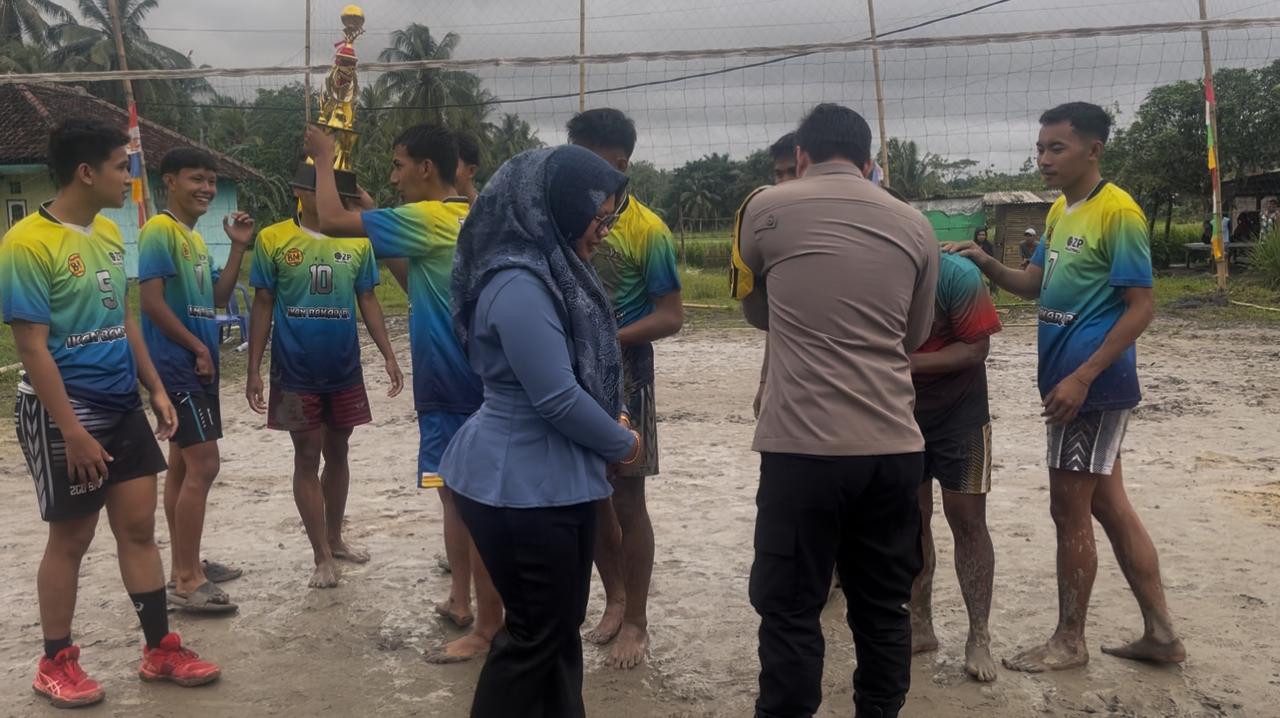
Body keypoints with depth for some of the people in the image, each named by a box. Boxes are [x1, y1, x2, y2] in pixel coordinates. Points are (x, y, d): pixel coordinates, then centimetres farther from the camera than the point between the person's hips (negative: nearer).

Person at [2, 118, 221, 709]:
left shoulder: (108, 232, 7)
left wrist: (156, 389, 11)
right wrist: (73, 432, -20)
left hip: (123, 406, 7)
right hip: (65, 414, -7)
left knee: (140, 527, 10)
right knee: (71, 537, 5)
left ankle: (160, 650, 21)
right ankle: (56, 663, 23)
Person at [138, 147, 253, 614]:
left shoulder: (195, 237, 15)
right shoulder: (160, 231, -13)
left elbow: (217, 298, 16)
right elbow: (151, 300, -19)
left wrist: (239, 248, 7)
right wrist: (197, 347, -13)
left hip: (197, 366, 10)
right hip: (178, 364, -10)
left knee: (183, 464, 13)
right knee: (202, 465, -11)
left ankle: (184, 566, 23)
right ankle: (186, 581, -6)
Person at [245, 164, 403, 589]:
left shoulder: (357, 241, 1)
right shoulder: (273, 239, -6)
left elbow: (368, 302, 8)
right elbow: (263, 306, -3)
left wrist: (389, 356, 2)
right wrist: (254, 369, -6)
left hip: (345, 369, 3)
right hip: (296, 372, -3)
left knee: (337, 454, 15)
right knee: (307, 458, 4)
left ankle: (335, 539, 31)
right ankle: (322, 556, 13)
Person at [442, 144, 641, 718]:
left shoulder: (549, 270, 9)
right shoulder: (519, 285, -23)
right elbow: (557, 398, -23)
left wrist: (612, 417, 7)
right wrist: (622, 444, -8)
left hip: (554, 479, 10)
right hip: (523, 487, -10)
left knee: (562, 624, 18)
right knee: (536, 632, 3)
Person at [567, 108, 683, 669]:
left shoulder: (647, 231, -13)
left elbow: (671, 317, -14)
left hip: (622, 382, -5)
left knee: (627, 502, 3)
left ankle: (636, 620, 17)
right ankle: (614, 599, 32)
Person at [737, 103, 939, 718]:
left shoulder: (768, 210, 1)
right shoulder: (914, 225, 8)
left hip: (804, 444, -3)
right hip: (894, 445, 4)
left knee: (791, 610, 6)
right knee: (883, 606, 15)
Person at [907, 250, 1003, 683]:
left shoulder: (956, 275, -23)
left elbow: (977, 349, -21)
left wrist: (910, 362, -30)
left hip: (958, 413, -3)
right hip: (898, 412, 4)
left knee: (967, 520, -1)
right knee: (911, 519, 8)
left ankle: (978, 638, 8)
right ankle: (920, 626, 19)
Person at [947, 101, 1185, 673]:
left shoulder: (1118, 212, -15)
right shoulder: (1060, 211, 12)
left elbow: (1142, 308, -17)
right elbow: (1034, 283, 17)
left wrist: (1081, 379, -22)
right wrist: (987, 265, -3)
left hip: (1091, 385, -9)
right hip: (1073, 381, 9)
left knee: (1069, 513, 1)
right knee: (1108, 507, 14)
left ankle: (1069, 641, 16)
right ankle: (1159, 634, 24)